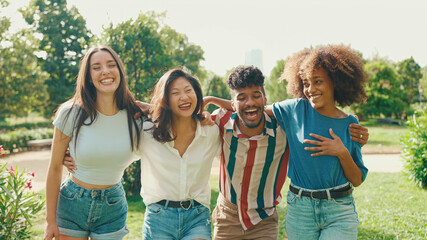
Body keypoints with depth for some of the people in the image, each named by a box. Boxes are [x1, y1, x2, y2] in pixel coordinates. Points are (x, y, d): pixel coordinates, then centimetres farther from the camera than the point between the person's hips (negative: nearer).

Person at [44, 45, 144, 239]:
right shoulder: (71, 114, -13)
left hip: (113, 208, 1)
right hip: (72, 204, -1)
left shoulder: (135, 117, -9)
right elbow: (55, 168, -6)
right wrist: (50, 221, -4)